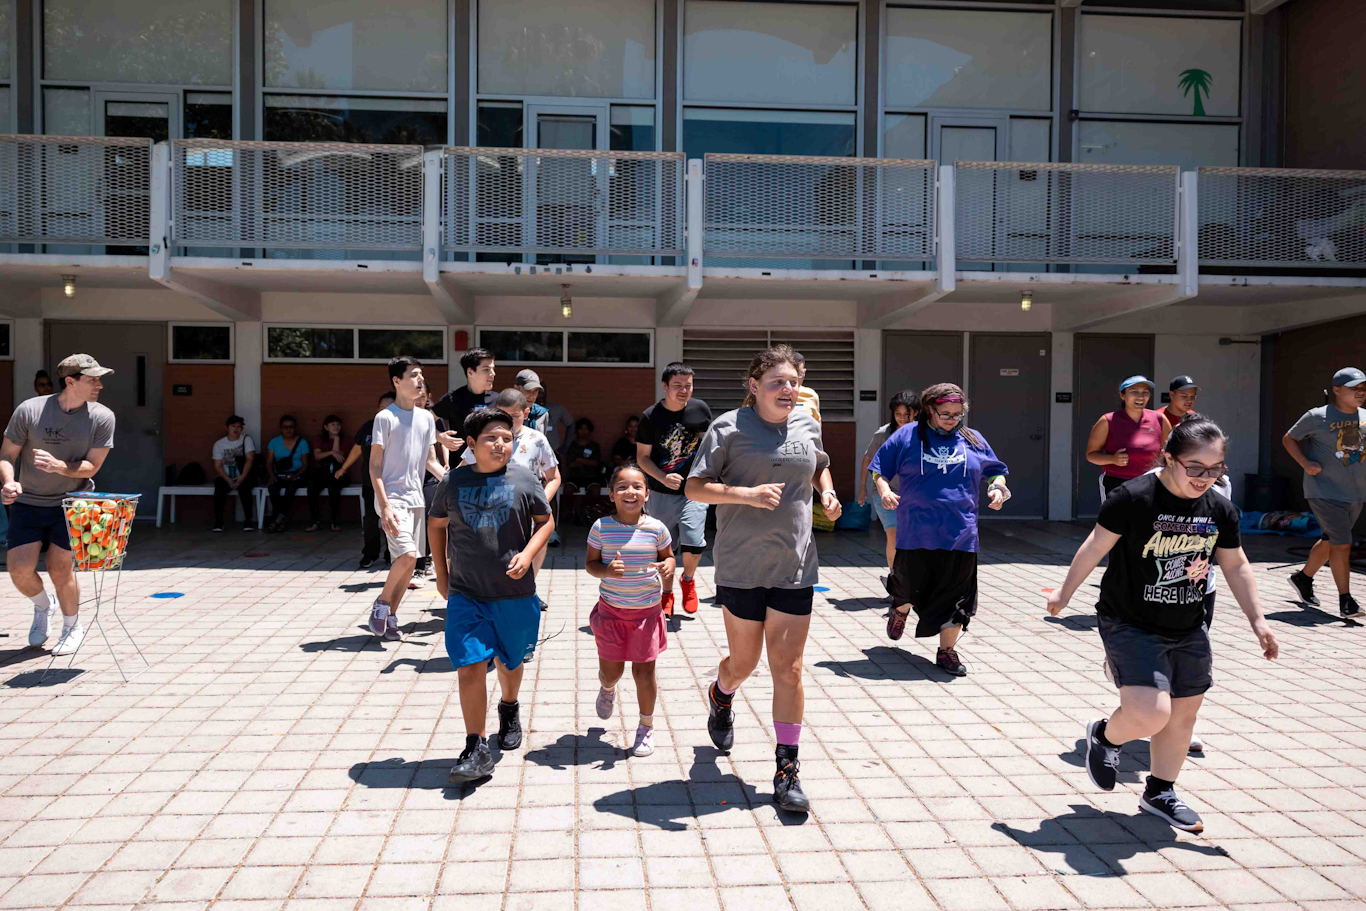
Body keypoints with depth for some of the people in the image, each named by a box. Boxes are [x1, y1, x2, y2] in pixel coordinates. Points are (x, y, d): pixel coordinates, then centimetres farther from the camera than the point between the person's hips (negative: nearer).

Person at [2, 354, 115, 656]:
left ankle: (73, 627, 20)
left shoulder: (102, 418, -9)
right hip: (28, 502, 1)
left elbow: (91, 466, -9)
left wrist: (59, 466, -28)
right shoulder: (29, 410, -10)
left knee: (60, 568, -5)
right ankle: (43, 605, 29)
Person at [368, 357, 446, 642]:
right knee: (407, 555, -18)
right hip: (393, 498, -6)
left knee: (409, 563, 6)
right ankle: (381, 603, 5)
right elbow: (374, 466, -9)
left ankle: (390, 617, 19)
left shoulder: (426, 417, 11)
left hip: (416, 499, 7)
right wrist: (385, 506, -18)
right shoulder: (385, 417, -7)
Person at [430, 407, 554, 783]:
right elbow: (437, 524, 13)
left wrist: (527, 554, -11)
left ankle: (509, 709, 48)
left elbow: (545, 521, 5)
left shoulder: (524, 480, -5)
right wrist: (441, 572, 13)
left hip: (515, 593, 1)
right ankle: (476, 751, -1)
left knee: (509, 661, 17)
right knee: (469, 667, -9)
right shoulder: (453, 482, -2)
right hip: (465, 594, 0)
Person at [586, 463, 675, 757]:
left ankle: (646, 726, 26)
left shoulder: (656, 528, -8)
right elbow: (590, 563, 0)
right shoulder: (601, 527, -8)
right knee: (611, 671, 10)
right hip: (611, 609, 1)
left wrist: (667, 567, -17)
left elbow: (668, 556, 7)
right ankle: (607, 689, 49)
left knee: (644, 672, 4)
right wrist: (606, 570, -22)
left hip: (647, 611, 0)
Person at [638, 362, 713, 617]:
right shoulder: (651, 416, -8)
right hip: (662, 494, 0)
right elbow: (642, 456, -3)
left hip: (693, 492, 0)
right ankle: (667, 594, 29)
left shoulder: (700, 409, -4)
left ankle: (688, 580, 20)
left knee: (693, 545, -12)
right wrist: (663, 477, -18)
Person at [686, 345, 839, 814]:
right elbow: (695, 487, -8)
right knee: (744, 661, 12)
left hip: (795, 567, 3)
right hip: (742, 567, -3)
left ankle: (787, 771, 11)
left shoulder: (808, 424, 7)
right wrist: (746, 495, -22)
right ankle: (720, 697, 49)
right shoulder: (729, 427, -7)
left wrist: (827, 492, 6)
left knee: (788, 669, 1)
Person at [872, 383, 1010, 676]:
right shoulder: (907, 436, 2)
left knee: (956, 596, 3)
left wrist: (998, 488, 0)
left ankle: (947, 650, 19)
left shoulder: (974, 441, 10)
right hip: (915, 533, -2)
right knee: (910, 588, 9)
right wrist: (884, 490, -14)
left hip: (961, 534, 2)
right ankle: (900, 611, 45)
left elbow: (996, 471, 21)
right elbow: (879, 468, 5)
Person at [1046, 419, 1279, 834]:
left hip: (1188, 631, 7)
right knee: (1149, 713, -19)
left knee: (1183, 713, 14)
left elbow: (1236, 567, 13)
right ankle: (1104, 737, 16)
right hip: (1130, 625, -6)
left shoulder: (1221, 511, 0)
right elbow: (1095, 547, -10)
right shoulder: (1133, 497, -18)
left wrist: (1257, 619, 8)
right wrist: (1064, 593, -1)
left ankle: (1160, 793, 34)